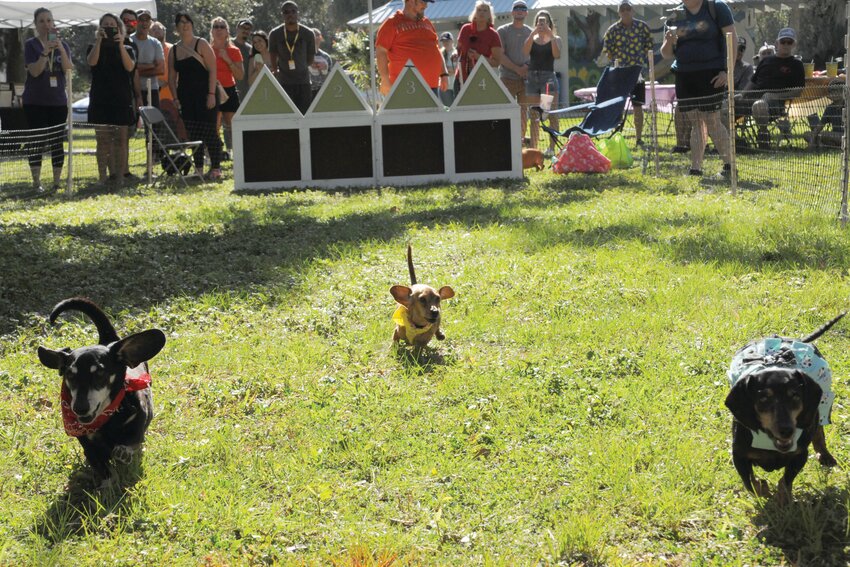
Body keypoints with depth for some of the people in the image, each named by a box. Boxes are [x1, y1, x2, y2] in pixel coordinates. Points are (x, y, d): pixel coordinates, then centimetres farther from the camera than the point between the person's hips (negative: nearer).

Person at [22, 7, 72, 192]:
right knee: (37, 141, -3)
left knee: (57, 142, 3)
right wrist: (46, 52, -25)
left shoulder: (62, 45, 7)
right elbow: (34, 71, -14)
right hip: (35, 101, -3)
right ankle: (36, 181, 0)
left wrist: (60, 49, -22)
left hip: (58, 101, 3)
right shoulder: (31, 44, -3)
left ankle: (57, 181, 7)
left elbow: (68, 69, -8)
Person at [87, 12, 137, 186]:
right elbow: (92, 61, -11)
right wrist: (99, 40, -17)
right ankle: (103, 178, -3)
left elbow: (130, 67, -9)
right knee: (103, 140, -3)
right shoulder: (95, 47, 11)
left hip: (122, 100, 0)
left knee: (121, 140, -3)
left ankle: (119, 176, -1)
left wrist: (120, 45, -16)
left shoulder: (127, 49, 11)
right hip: (100, 100, 0)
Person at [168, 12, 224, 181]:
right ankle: (199, 169, 9)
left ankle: (215, 168, 1)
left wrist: (211, 94, -15)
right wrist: (175, 97, 2)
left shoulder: (201, 44, -3)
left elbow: (213, 70, -8)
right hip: (185, 97, 5)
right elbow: (172, 77, 14)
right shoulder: (174, 50, 12)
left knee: (209, 132, -7)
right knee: (192, 134, 3)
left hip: (203, 95, -5)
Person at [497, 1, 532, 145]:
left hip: (526, 78, 3)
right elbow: (500, 56, -4)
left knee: (524, 111, 4)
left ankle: (522, 138, 10)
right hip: (508, 78, -3)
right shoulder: (503, 31, 2)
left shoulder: (531, 32, 13)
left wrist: (528, 66, -6)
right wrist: (517, 69, -11)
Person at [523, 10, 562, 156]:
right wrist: (533, 33, -16)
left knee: (552, 115, -7)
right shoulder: (531, 38, 11)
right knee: (534, 116, 6)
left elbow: (557, 55, -12)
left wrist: (551, 35, -15)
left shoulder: (555, 39, 6)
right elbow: (525, 51, -9)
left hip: (548, 77, -3)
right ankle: (533, 148, 8)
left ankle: (552, 148, -8)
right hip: (532, 77, 3)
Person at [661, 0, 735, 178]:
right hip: (684, 75, 5)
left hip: (711, 75, -5)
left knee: (712, 120, -10)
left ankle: (729, 165, -2)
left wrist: (727, 70, -13)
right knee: (695, 123, 5)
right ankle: (695, 169, 7)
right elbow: (666, 54, 15)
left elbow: (732, 40, -5)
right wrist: (669, 42, -8)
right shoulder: (676, 15, 12)